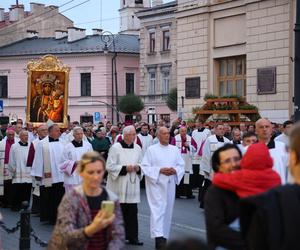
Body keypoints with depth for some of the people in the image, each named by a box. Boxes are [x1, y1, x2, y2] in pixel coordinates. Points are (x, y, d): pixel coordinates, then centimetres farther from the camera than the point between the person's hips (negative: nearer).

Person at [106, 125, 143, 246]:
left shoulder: (138, 148, 6)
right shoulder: (115, 148, -7)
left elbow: (141, 164, 16)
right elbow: (110, 166, -9)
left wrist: (138, 168, -7)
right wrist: (124, 168, -18)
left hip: (132, 185, 4)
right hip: (118, 185, -4)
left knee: (132, 212, 2)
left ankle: (132, 237, 7)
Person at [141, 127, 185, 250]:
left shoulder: (175, 150, 9)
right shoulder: (151, 150, -2)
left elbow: (181, 165, 10)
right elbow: (145, 167, -6)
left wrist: (175, 170, -12)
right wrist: (160, 170, -17)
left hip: (170, 185, 5)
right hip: (156, 184, -4)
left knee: (168, 210, 9)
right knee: (157, 209, -13)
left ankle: (164, 236, 20)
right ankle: (158, 238, -19)